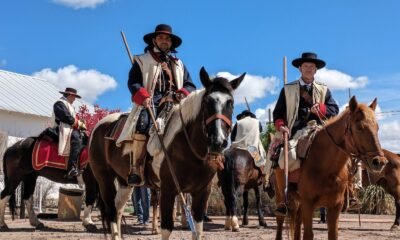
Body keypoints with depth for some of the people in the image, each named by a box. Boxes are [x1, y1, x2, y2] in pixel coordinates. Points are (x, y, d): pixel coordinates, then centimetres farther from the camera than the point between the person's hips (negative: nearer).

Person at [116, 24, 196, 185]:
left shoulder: (179, 64, 26)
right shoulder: (142, 61, 15)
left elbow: (190, 85, 19)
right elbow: (133, 82, 3)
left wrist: (181, 94, -6)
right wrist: (143, 97, -18)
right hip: (150, 103, -3)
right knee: (144, 123, -34)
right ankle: (136, 168, -35)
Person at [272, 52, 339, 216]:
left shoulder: (324, 90, 17)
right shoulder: (288, 89, 12)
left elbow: (334, 110, 8)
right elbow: (277, 112, 9)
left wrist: (321, 108, -13)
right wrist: (280, 126, -11)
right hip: (294, 134, -1)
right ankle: (283, 200, -6)